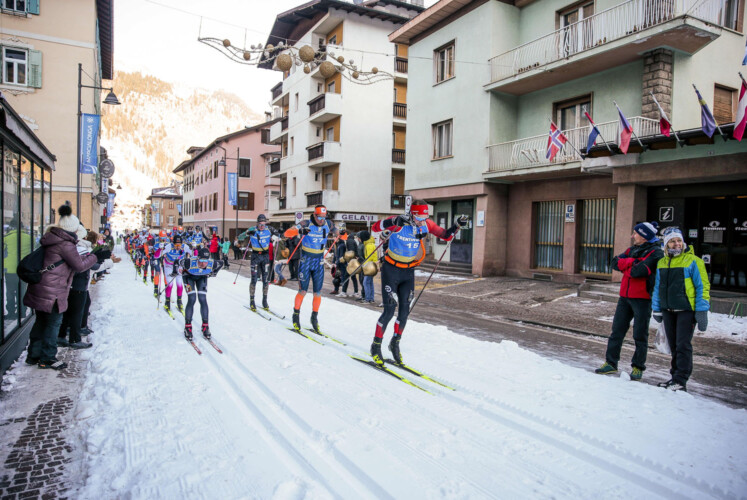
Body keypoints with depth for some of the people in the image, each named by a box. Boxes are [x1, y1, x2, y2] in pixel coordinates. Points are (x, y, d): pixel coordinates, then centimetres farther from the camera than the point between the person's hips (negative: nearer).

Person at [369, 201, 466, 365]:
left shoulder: (427, 224, -6)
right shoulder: (399, 223, -21)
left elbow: (446, 236, 3)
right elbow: (375, 227, -30)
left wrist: (457, 225, -15)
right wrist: (394, 222, -46)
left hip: (408, 273, 5)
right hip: (391, 270, -5)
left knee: (405, 311, 5)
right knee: (389, 310, -8)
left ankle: (395, 343, 26)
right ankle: (376, 347, 9)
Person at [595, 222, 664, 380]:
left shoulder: (655, 253, -10)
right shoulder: (634, 249, 14)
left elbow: (639, 271, -23)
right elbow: (616, 263, 3)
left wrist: (625, 266, -4)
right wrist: (632, 262, -11)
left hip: (642, 298, -7)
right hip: (625, 296, 7)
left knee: (640, 335, 4)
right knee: (617, 330, 8)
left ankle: (638, 367, 16)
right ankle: (611, 363, 15)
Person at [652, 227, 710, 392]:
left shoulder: (693, 261, -6)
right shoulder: (661, 263, 11)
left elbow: (703, 287, -7)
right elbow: (657, 288, 18)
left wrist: (702, 311, -11)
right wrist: (657, 309, 16)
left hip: (686, 310, -5)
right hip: (668, 311, 6)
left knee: (683, 346, -5)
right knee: (674, 346, 12)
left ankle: (681, 381, 0)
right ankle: (675, 376, 22)